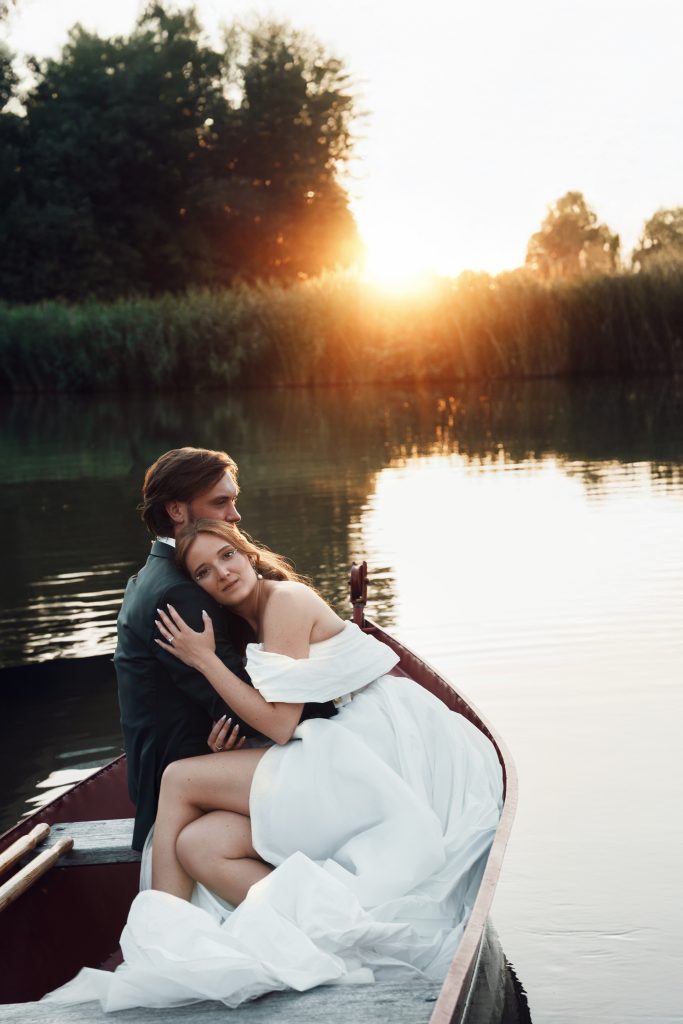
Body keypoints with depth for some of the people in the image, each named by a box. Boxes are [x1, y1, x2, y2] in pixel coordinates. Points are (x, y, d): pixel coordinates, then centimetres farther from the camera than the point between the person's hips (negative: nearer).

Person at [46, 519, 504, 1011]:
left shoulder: (287, 599, -5)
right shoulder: (253, 625, 22)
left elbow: (281, 724, -13)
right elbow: (282, 728, 20)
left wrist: (204, 659, -4)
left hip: (375, 745, -9)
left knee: (180, 779, -11)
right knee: (198, 845, -6)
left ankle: (157, 945, -9)